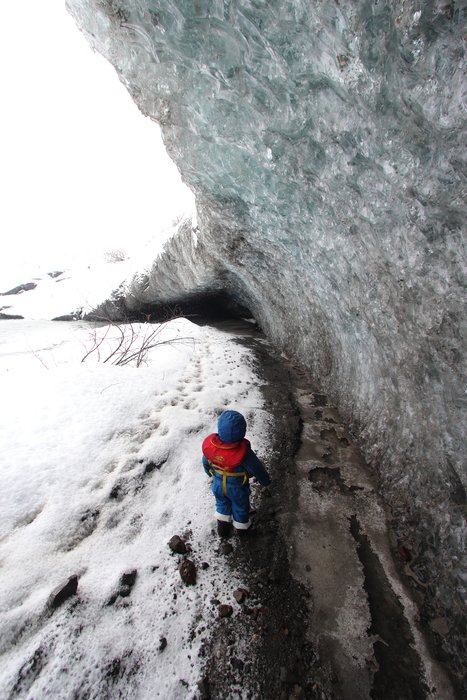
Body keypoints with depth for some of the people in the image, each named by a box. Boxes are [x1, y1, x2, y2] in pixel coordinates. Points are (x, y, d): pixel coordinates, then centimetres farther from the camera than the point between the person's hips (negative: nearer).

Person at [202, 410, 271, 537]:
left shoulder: (209, 444, -29)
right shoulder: (243, 453, -40)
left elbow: (206, 462, -8)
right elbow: (257, 469, -22)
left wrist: (210, 473, 15)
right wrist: (265, 480, 0)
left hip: (218, 484, 3)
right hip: (237, 488, -2)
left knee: (222, 504, 33)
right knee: (240, 507, 28)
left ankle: (222, 527, 52)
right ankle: (241, 527, 55)